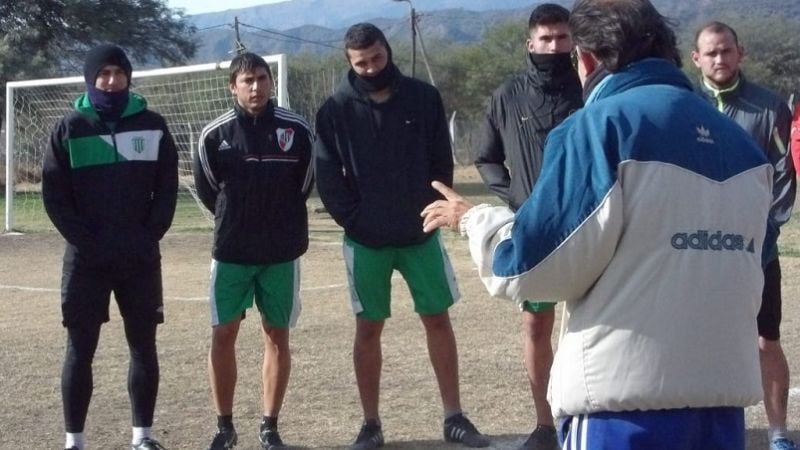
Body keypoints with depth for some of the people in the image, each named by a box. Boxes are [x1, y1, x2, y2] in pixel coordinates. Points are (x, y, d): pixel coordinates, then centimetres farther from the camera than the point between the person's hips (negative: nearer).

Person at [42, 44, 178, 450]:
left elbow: (167, 189, 5)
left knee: (144, 346, 5)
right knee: (80, 349, 1)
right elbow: (54, 195, -2)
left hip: (141, 257, 2)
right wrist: (85, 241, -10)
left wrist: (149, 237, -7)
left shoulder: (152, 126, 5)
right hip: (86, 259, -1)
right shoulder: (70, 128, 0)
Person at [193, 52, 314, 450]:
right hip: (231, 252, 0)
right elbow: (207, 189, 7)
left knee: (277, 335, 6)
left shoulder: (297, 130, -4)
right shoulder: (215, 134, -5)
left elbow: (304, 185, 8)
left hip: (282, 252, 0)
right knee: (223, 334, 1)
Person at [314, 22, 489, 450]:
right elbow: (327, 179, -4)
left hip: (420, 234, 1)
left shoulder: (424, 98, -2)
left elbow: (441, 161, 3)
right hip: (366, 241, -1)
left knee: (438, 320, 5)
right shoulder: (336, 110, -6)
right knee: (368, 329, 5)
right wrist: (355, 221, -9)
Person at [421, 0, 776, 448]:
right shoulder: (742, 142, 9)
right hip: (726, 390, 6)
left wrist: (475, 219, 9)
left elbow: (532, 267, -10)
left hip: (625, 395, -6)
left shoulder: (599, 126, -9)